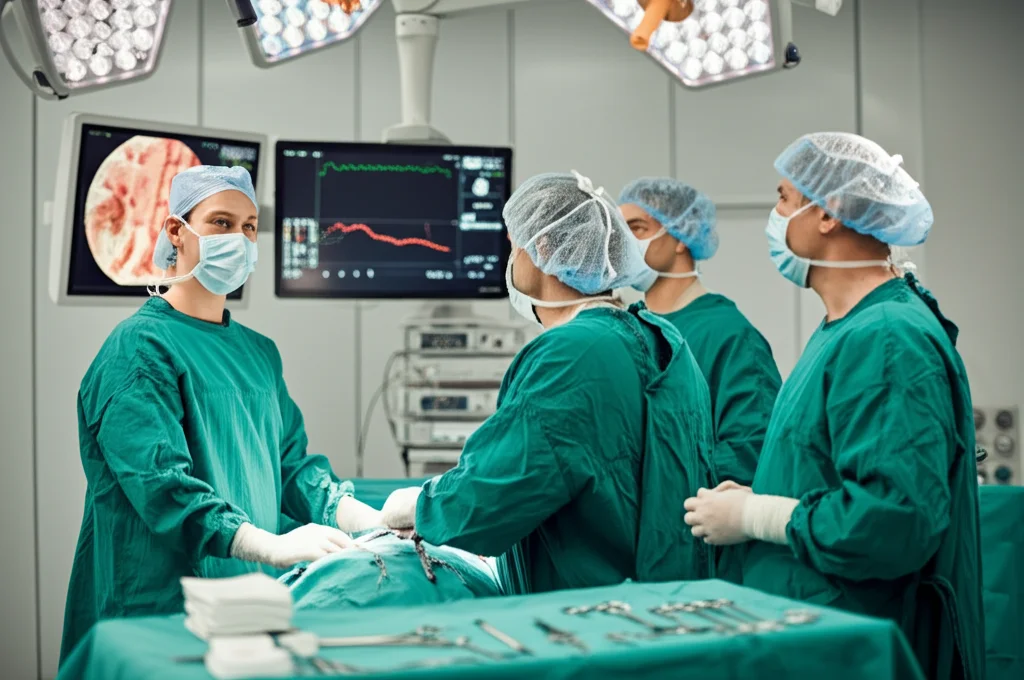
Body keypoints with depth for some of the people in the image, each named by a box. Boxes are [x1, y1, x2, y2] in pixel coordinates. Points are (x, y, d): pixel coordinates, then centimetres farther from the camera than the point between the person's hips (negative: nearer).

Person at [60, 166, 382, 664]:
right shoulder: (140, 346, -10)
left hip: (252, 599, 7)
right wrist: (271, 546, -30)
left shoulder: (259, 352, 14)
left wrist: (363, 517, -4)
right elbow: (157, 478, -21)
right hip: (162, 601, -6)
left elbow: (292, 460, 14)